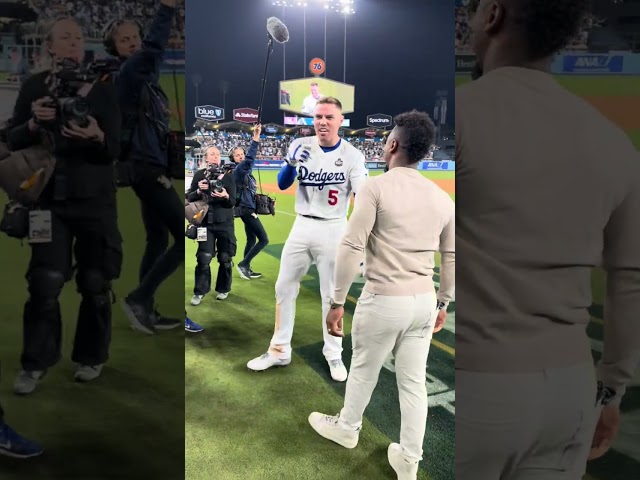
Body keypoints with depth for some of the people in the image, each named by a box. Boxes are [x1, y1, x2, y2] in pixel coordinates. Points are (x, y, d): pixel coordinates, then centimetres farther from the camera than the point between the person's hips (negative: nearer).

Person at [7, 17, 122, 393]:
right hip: (50, 200, 1)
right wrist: (33, 124, -14)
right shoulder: (34, 87, 7)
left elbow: (114, 151, -4)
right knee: (45, 283, -2)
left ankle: (92, 358, 20)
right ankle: (36, 364, 12)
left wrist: (97, 137, -25)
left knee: (95, 283, 5)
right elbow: (13, 141, 6)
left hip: (95, 200, -1)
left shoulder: (102, 89, 2)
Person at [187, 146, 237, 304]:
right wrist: (198, 191, -16)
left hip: (225, 223, 0)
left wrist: (226, 197, -24)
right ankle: (200, 292, 9)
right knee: (203, 258, -2)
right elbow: (189, 198, 3)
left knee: (225, 258, 7)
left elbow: (232, 202, -3)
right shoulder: (199, 175, 3)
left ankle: (223, 289, 23)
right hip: (206, 223, 0)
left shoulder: (227, 176, 0)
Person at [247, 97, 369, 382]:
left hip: (333, 230, -3)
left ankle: (334, 355, 25)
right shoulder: (300, 146, -1)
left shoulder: (352, 155, -9)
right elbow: (282, 185, -3)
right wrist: (291, 163, -23)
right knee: (284, 288, 10)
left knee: (331, 295, 7)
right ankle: (279, 351, 25)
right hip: (302, 226, 4)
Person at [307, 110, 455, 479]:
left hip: (384, 300, -4)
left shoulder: (376, 188, -13)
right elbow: (452, 258, 10)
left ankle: (347, 428, 43)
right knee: (414, 382, 15)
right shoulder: (442, 198, 3)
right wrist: (443, 303, 22)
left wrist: (338, 302, -9)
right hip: (424, 301, 5)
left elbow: (351, 248, -16)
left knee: (364, 370, 18)